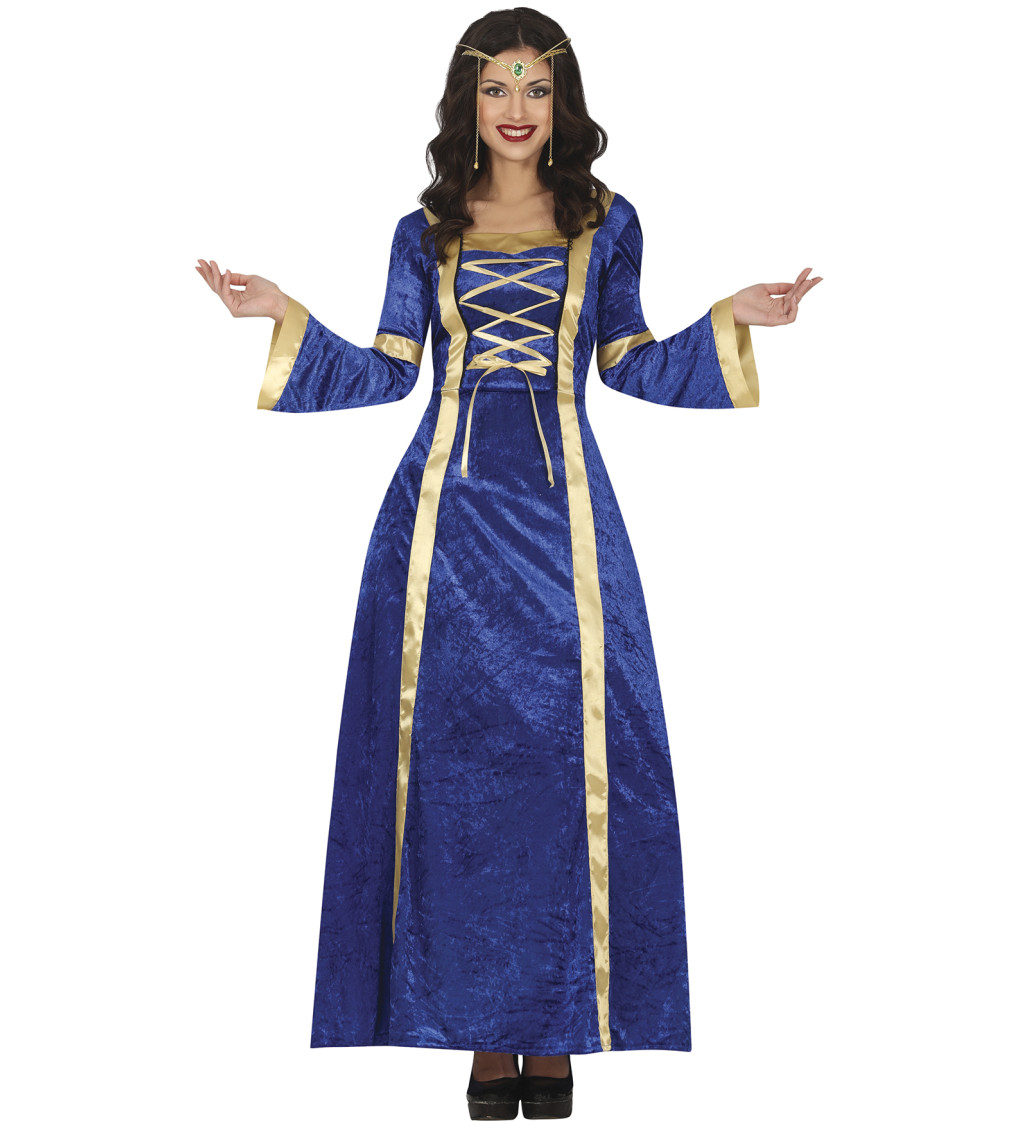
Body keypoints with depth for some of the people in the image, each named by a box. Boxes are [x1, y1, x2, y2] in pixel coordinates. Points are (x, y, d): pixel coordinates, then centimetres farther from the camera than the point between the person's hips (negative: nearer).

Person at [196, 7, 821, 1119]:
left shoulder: (605, 224, 10)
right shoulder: (424, 232, 11)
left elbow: (629, 364, 13)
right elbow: (386, 372, 9)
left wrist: (731, 319, 2)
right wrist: (284, 314, 1)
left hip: (559, 511, 0)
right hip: (449, 513, 1)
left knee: (566, 756, -3)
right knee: (454, 755, -1)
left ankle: (556, 1027, 9)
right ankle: (485, 1027, 9)